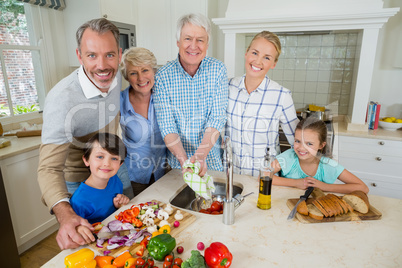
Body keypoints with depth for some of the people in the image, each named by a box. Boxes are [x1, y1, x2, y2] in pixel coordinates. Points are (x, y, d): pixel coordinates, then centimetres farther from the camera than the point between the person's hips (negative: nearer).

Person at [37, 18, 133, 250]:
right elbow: (49, 167, -34)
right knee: (87, 241, 15)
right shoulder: (61, 98, -33)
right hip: (79, 182, -6)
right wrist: (64, 213, -50)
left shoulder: (115, 77, -14)